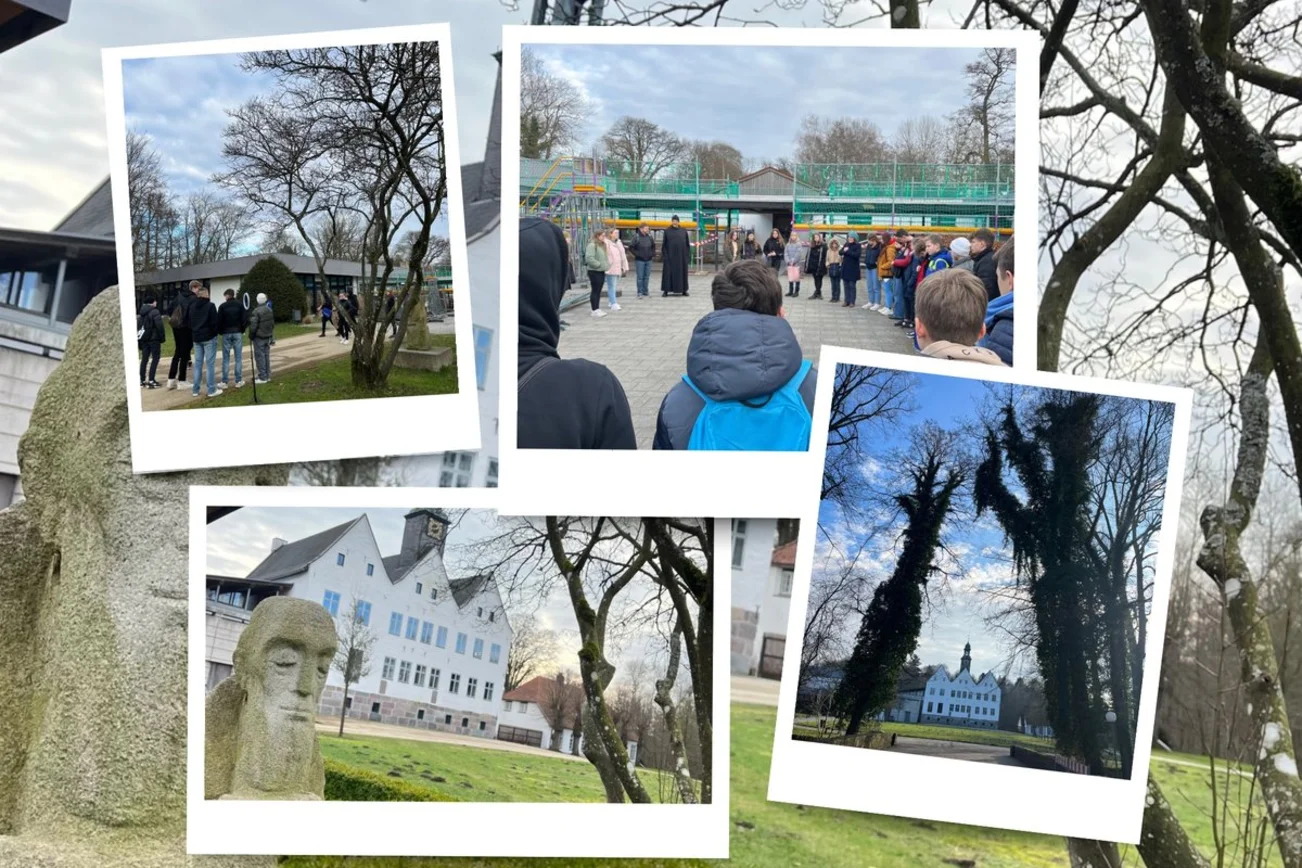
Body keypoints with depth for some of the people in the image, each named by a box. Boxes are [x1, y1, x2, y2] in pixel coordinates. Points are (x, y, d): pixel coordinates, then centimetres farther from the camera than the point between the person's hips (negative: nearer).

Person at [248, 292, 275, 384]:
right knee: (266, 355, 14)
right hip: (268, 336, 7)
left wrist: (251, 336, -4)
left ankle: (262, 377, -4)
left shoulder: (256, 311, -17)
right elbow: (273, 324, 15)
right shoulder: (269, 310, 7)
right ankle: (267, 376, 18)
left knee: (260, 356, -3)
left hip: (259, 337, -7)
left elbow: (253, 326, -17)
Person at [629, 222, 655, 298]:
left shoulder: (649, 237, 5)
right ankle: (640, 293, 4)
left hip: (648, 260, 5)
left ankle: (646, 292, 18)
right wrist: (636, 254, -10)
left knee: (647, 277, 9)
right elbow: (631, 247, -9)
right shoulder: (636, 237, -10)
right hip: (639, 260, -5)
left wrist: (653, 254, 9)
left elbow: (653, 246, 20)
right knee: (640, 277, -2)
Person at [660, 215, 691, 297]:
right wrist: (664, 255, -7)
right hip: (670, 256, -2)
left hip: (681, 255, 2)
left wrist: (688, 254, 1)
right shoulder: (667, 231, 0)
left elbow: (687, 243, 8)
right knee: (668, 273, -1)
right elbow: (664, 244, 0)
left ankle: (683, 290, 13)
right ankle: (666, 290, 2)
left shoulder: (683, 231, 5)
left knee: (681, 272, 6)